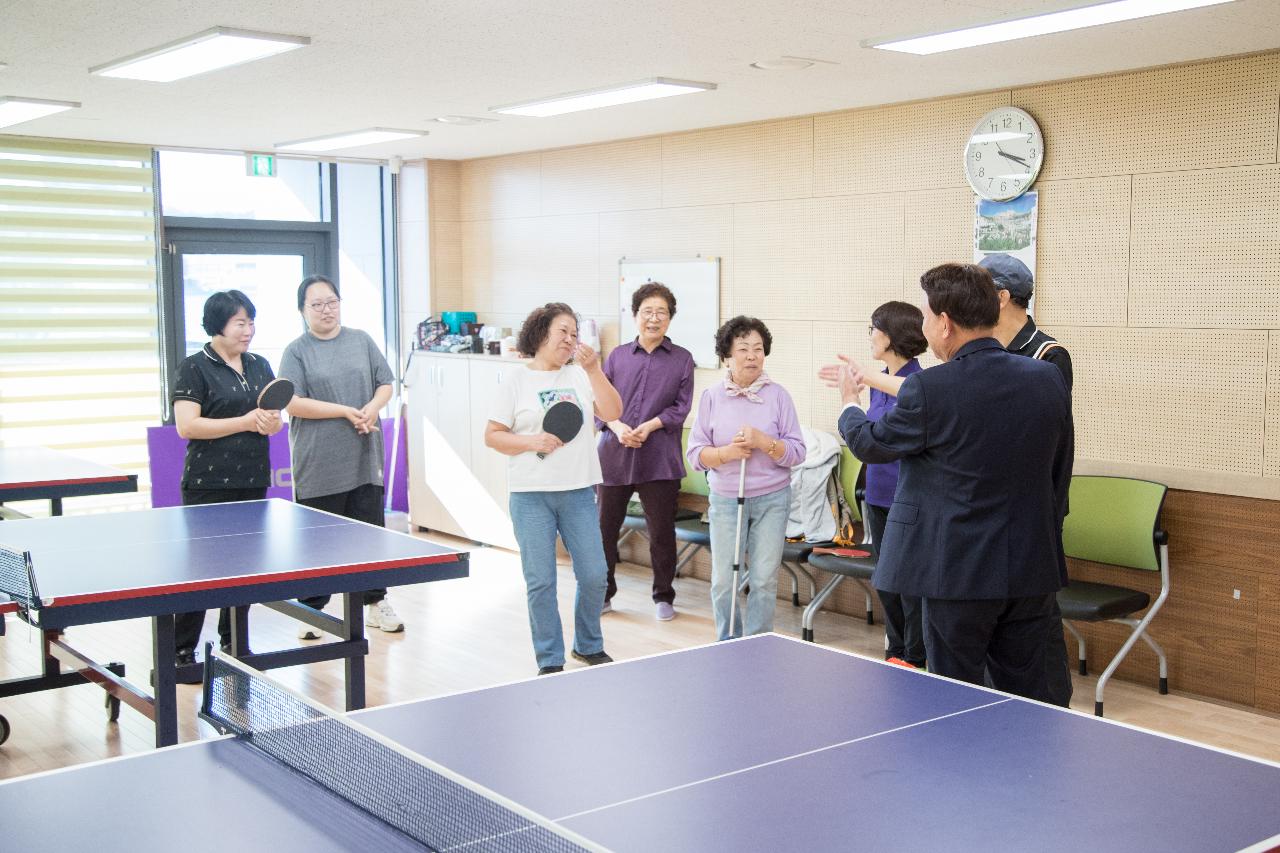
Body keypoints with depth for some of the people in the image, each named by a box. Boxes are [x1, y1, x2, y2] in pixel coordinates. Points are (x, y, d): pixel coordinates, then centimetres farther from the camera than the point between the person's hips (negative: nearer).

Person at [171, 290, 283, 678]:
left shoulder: (260, 366, 13)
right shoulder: (195, 368, -6)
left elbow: (276, 414, 17)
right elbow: (187, 426, -14)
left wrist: (272, 423, -8)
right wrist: (245, 422, -17)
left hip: (253, 481, 6)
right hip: (209, 485, -6)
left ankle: (233, 642, 24)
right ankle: (182, 651, 4)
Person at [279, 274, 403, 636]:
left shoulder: (361, 341, 10)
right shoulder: (296, 351, -2)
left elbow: (385, 383, 12)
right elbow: (293, 403, -12)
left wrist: (372, 408, -9)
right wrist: (346, 411, -16)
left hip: (365, 461, 3)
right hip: (318, 467, -3)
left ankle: (376, 603, 22)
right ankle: (312, 610, 16)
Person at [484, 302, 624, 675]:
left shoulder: (581, 376, 9)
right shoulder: (515, 380, 2)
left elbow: (613, 414, -3)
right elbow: (492, 436, 0)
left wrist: (594, 370, -12)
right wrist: (534, 442, -15)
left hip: (579, 491, 3)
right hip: (531, 494, -3)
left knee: (594, 575, 4)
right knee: (541, 582, 0)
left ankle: (588, 645, 27)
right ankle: (550, 661, 13)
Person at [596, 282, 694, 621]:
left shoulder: (682, 359, 5)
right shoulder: (617, 356, 9)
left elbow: (681, 407, -1)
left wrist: (649, 426, -14)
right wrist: (617, 427, -11)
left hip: (659, 461, -2)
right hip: (614, 456, 2)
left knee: (662, 531, 6)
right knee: (605, 526, 7)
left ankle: (663, 597, 21)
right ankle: (603, 594, 22)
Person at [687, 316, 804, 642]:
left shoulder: (778, 395, -1)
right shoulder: (711, 397, 2)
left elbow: (797, 452, -4)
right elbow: (695, 454, 0)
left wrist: (763, 442, -20)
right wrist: (727, 453, -18)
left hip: (772, 499, -1)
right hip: (725, 499, 1)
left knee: (764, 581, 1)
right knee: (723, 582, 3)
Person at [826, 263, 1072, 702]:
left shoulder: (928, 390, -17)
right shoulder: (1049, 379, 0)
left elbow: (871, 443, 1)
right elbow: (1059, 476, 11)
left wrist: (849, 402, 23)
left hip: (959, 573, -5)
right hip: (1033, 569, 6)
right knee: (1028, 697, 16)